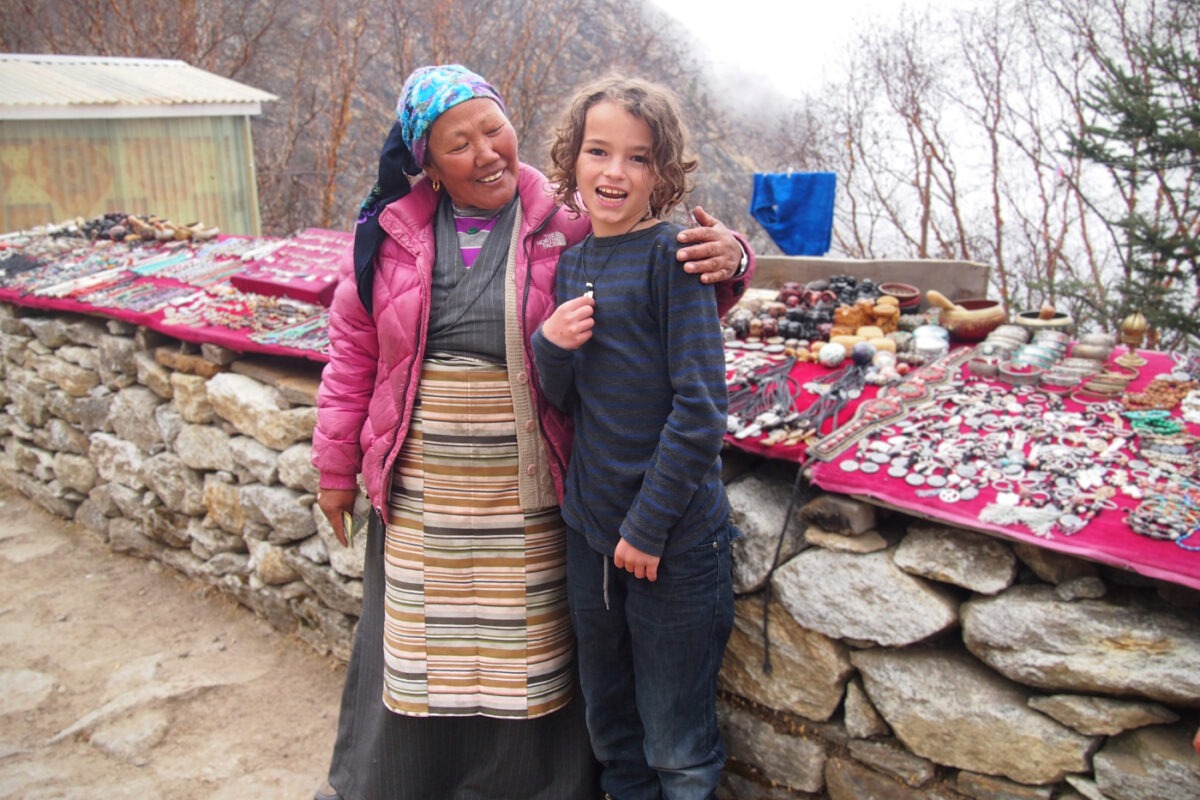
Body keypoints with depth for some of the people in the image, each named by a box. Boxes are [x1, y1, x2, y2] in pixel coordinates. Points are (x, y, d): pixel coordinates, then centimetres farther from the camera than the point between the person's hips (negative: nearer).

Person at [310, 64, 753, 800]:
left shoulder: (568, 226, -7)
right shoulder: (392, 232, 0)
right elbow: (354, 352, 7)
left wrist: (728, 257, -26)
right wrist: (337, 463, 9)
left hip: (529, 500, -2)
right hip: (419, 494, 2)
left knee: (527, 649, 13)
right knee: (419, 644, 19)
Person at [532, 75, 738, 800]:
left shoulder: (672, 253, -12)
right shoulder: (571, 260, 7)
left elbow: (701, 407, -15)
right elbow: (564, 400, 11)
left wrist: (648, 525, -15)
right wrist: (552, 347, -9)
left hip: (674, 535, -6)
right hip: (591, 524, 6)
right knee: (610, 729, 23)